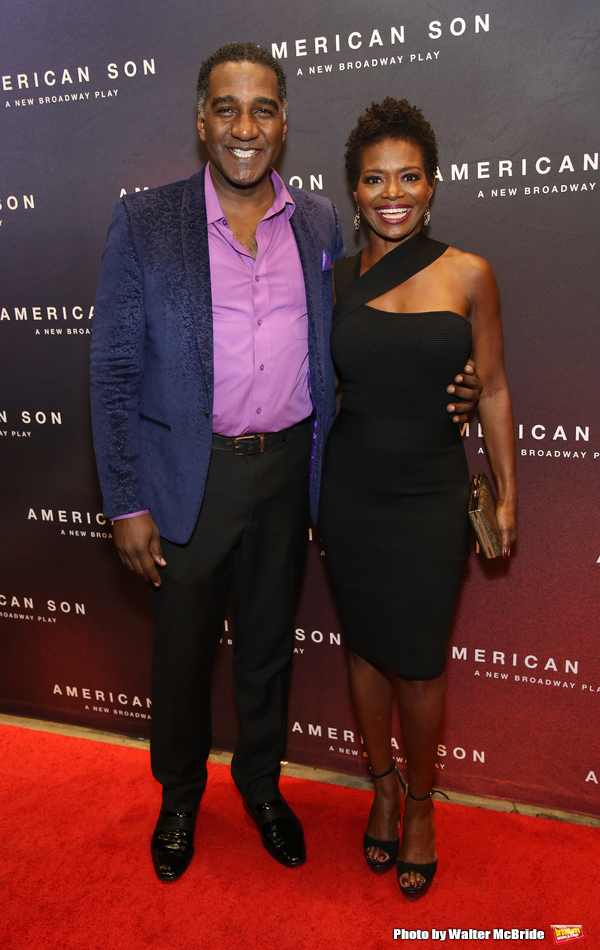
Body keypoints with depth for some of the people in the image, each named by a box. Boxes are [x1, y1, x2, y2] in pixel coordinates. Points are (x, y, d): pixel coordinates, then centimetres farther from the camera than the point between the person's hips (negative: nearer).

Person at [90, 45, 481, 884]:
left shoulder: (321, 224, 2)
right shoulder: (145, 223, -7)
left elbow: (336, 351, 10)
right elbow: (114, 375, -7)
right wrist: (127, 504, -10)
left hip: (288, 466, 3)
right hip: (191, 474, -2)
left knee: (269, 641, 19)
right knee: (183, 648, 15)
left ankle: (260, 777, 45)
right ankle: (180, 791, 42)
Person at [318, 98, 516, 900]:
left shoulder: (468, 276, -3)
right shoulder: (334, 280, 1)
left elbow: (493, 389, 1)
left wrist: (507, 494, 1)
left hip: (430, 495, -1)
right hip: (351, 492, 2)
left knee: (419, 663, 5)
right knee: (366, 647, 14)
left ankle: (421, 804, 32)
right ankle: (383, 786, 39)